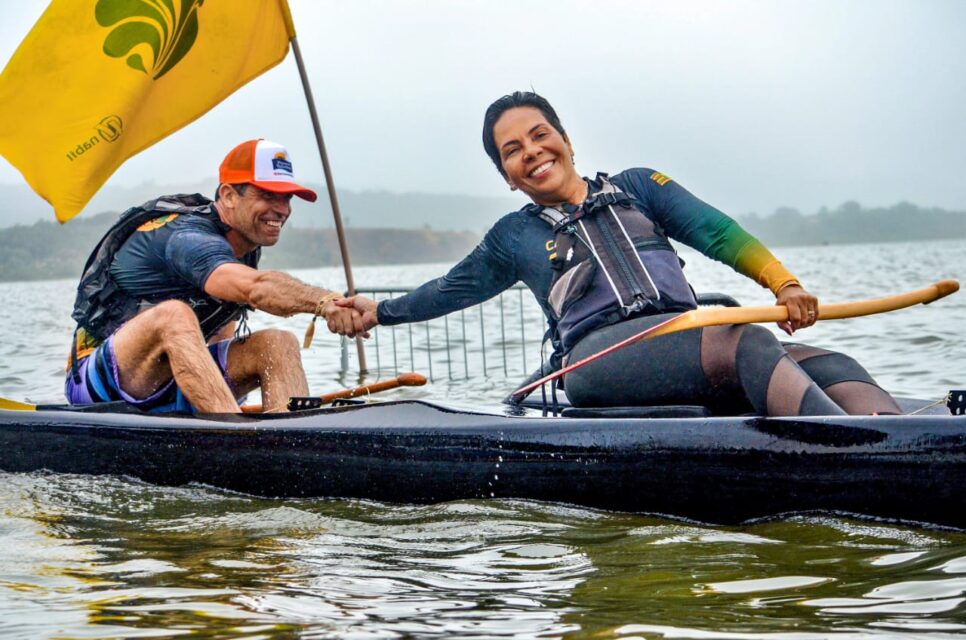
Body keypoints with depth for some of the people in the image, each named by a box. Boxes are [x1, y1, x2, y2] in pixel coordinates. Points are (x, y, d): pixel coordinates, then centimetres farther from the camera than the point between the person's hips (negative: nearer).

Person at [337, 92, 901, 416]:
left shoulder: (637, 188, 25)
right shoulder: (514, 237, 27)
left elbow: (718, 233, 12)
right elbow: (453, 289, 43)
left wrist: (784, 284, -5)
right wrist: (381, 311, 49)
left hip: (692, 351, 4)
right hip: (600, 355, -4)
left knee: (827, 368, -25)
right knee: (745, 344, -36)